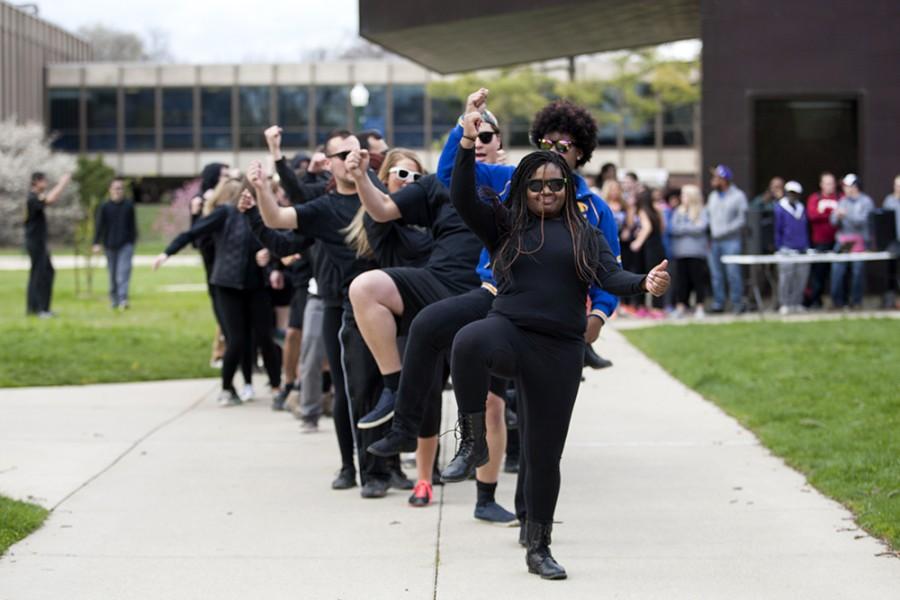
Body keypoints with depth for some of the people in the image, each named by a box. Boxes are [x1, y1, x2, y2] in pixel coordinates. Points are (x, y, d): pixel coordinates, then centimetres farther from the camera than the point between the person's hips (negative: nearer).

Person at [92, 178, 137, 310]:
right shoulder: (104, 207, 0)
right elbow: (99, 226, -2)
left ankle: (123, 299, -22)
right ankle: (114, 299, 20)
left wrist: (133, 241, 13)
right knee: (113, 274, 8)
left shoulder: (129, 205, 3)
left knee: (124, 272, -14)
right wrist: (97, 243, -11)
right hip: (110, 246, 1)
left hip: (126, 244, -1)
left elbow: (133, 225, 10)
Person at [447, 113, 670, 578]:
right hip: (508, 330, -2)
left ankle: (538, 548, 21)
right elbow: (462, 198, -4)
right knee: (469, 342, -40)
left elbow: (611, 276, -2)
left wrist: (644, 283, -23)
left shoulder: (584, 235, 12)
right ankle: (475, 441, -24)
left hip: (559, 351, 2)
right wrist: (468, 144, -15)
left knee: (544, 453, 6)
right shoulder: (504, 225, 9)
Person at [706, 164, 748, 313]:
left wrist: (725, 230, -16)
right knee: (716, 274, 6)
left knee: (733, 272, -8)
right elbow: (708, 215, 17)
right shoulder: (713, 196, 17)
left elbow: (742, 219, -7)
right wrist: (711, 231, 1)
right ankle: (718, 303, 11)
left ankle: (737, 303, -1)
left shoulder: (738, 196, -1)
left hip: (731, 241, -6)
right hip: (714, 241, 6)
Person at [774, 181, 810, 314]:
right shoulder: (779, 209, -1)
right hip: (787, 250, -5)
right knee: (786, 278, -6)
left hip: (802, 249, 5)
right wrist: (778, 248, -5)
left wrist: (807, 246, 13)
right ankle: (784, 304, 1)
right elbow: (777, 230, -2)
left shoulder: (802, 208, 15)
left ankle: (796, 303, 12)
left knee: (801, 278, 2)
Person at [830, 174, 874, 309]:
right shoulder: (843, 201, 16)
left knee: (858, 271, -5)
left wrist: (846, 214, -17)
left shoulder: (866, 201, 1)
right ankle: (837, 300, 3)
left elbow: (863, 220, -11)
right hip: (842, 240, 4)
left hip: (859, 240, -4)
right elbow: (834, 221, 12)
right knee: (837, 269, -5)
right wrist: (837, 216, -10)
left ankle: (856, 301, 4)